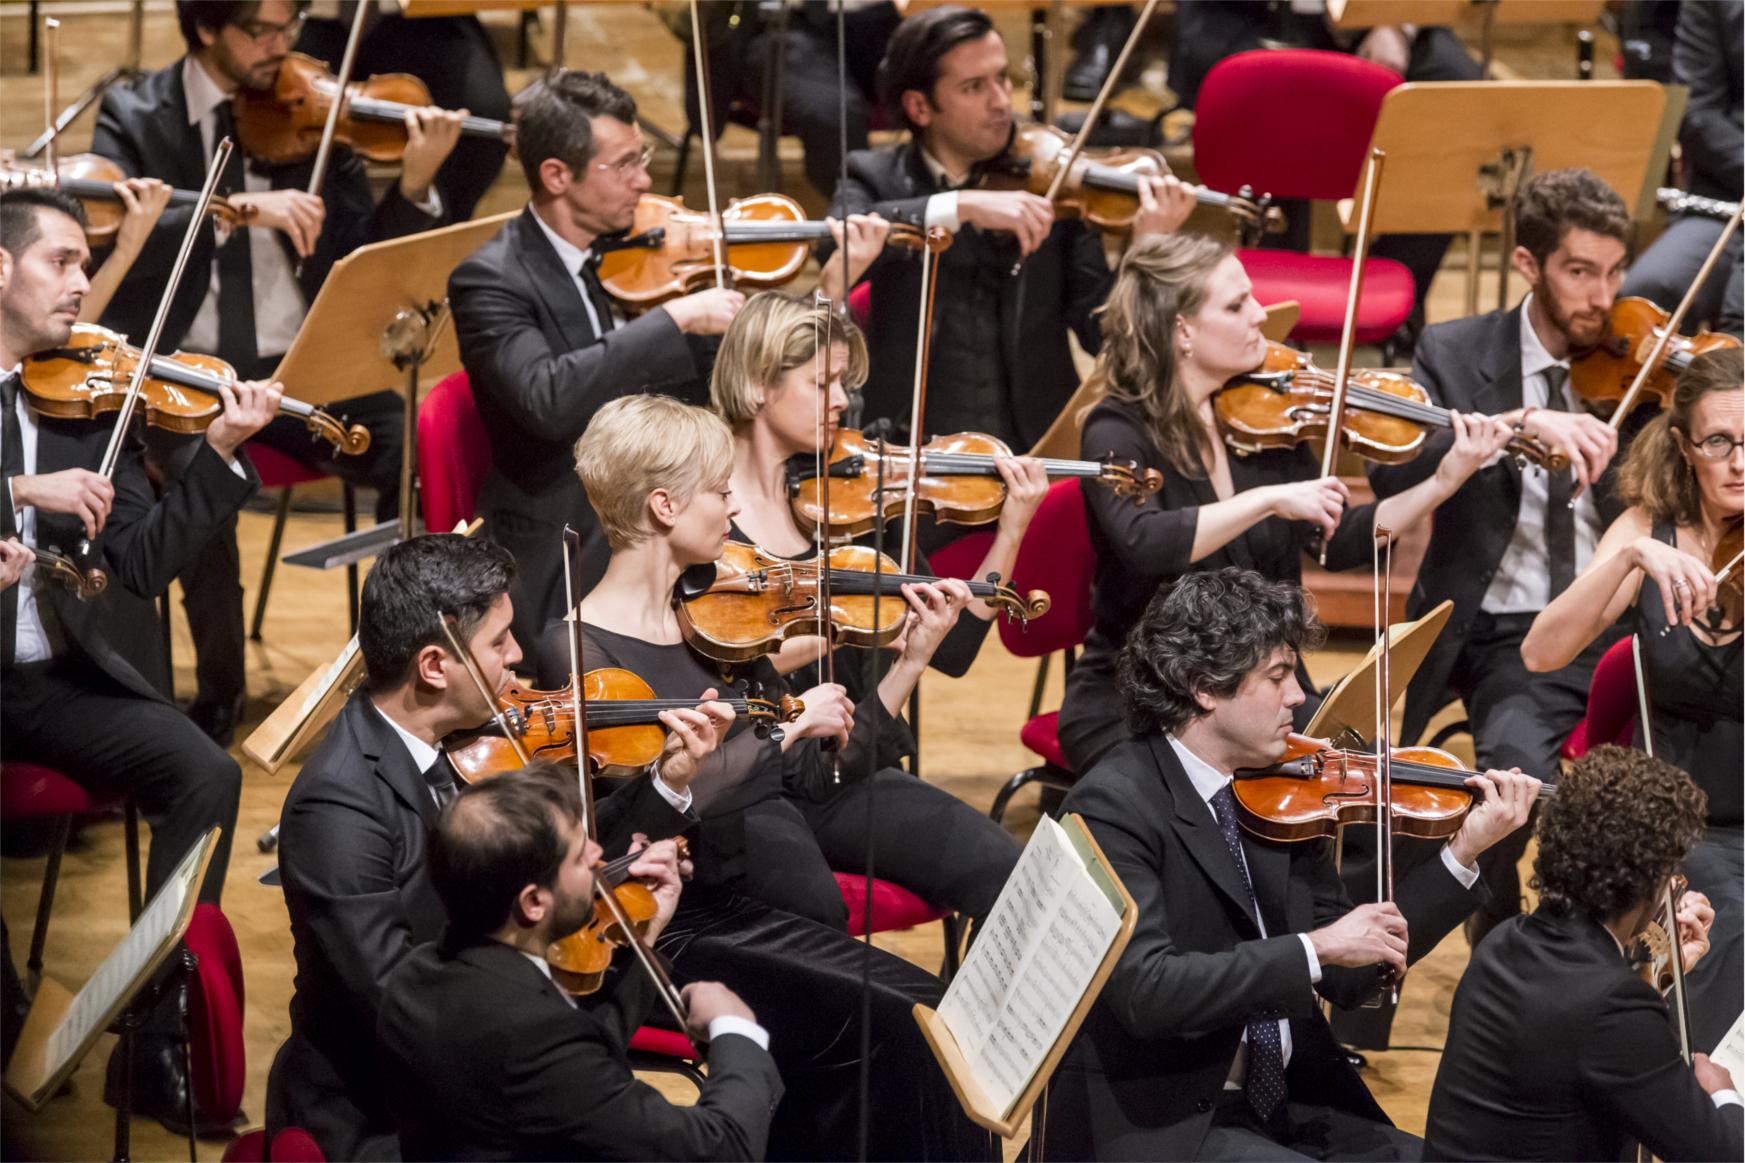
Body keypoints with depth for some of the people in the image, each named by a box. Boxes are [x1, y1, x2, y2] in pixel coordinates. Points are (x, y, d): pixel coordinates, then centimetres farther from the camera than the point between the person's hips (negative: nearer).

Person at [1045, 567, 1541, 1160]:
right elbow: (1144, 989, -26)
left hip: (1289, 1105, 7)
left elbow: (1347, 977, 8)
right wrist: (1315, 949, -25)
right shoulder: (1114, 805, -14)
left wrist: (1463, 853, 1)